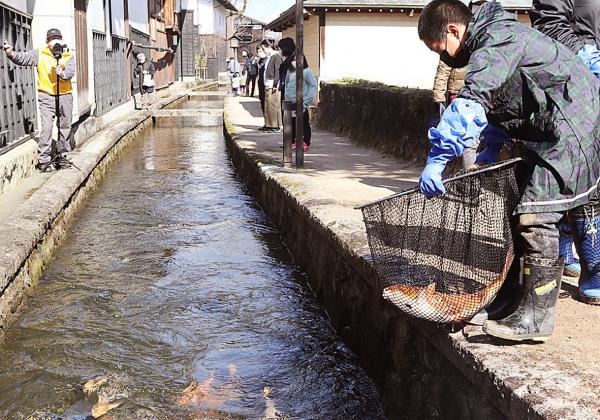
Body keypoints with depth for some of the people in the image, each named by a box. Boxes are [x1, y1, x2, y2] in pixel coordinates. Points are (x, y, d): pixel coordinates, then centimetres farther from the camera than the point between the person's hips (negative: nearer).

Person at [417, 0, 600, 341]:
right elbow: (499, 102, 26)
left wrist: (437, 159, -33)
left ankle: (536, 315, -11)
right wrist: (491, 150, 18)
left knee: (536, 216, -15)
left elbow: (472, 104, -31)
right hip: (554, 135, 11)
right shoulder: (497, 39, 16)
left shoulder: (498, 39, -18)